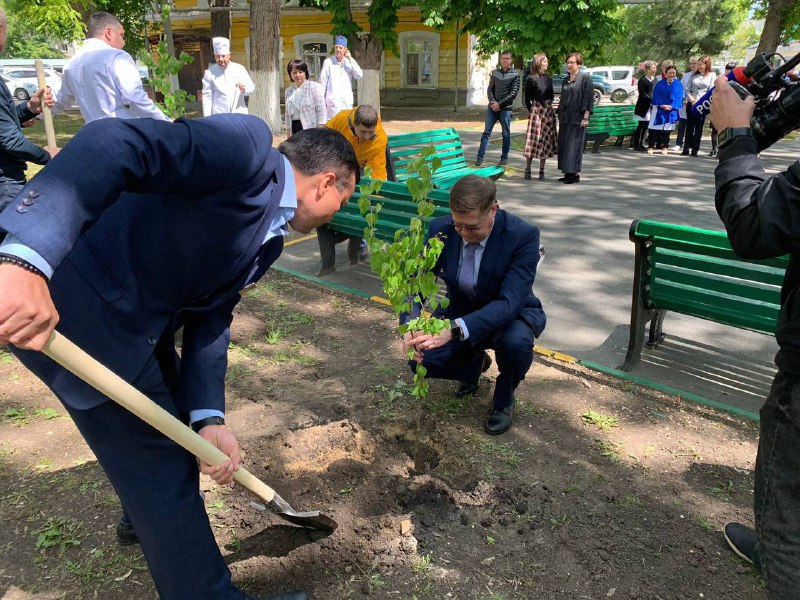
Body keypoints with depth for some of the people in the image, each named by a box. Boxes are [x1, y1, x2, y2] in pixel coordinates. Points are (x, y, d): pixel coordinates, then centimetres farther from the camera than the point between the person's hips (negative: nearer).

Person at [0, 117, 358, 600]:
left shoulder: (271, 236, 10)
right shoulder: (248, 146, -19)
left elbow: (211, 316, 6)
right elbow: (113, 145, -33)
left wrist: (209, 418, -6)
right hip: (63, 300, -10)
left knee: (174, 426, 29)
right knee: (163, 464, 2)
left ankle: (147, 518, 58)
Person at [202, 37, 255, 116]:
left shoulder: (240, 69, 5)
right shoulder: (210, 72, 3)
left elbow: (251, 87, 6)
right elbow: (207, 96, 2)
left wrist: (244, 89, -19)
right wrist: (207, 118, -5)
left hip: (239, 114, 1)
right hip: (219, 115, -1)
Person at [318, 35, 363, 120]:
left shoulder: (349, 62, 10)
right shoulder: (328, 62, 0)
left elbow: (359, 75, -2)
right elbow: (322, 83, 1)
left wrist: (350, 59, -3)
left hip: (347, 101, 4)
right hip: (333, 101, -4)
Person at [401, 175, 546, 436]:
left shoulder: (523, 236, -29)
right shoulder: (441, 229, -18)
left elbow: (509, 303, -37)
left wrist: (454, 330, -52)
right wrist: (412, 326, -36)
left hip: (510, 314, -3)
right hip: (460, 311, 4)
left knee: (517, 341, -37)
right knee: (421, 360, -17)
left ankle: (504, 396, -1)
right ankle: (475, 362, 18)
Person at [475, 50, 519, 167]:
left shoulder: (515, 74, -1)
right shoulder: (495, 72, 10)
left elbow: (513, 93, -8)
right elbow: (490, 90, 8)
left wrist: (500, 104, -14)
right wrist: (492, 102, -9)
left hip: (506, 108, -3)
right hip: (492, 107, 3)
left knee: (506, 134, 4)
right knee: (486, 131, -2)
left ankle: (504, 158, 13)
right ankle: (480, 157, -1)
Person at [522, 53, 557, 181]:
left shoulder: (548, 78, 11)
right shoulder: (531, 80, -5)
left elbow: (551, 95, 18)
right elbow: (527, 99, 0)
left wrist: (548, 107, 9)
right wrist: (532, 111, 0)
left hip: (548, 112, 5)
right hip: (536, 112, -5)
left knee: (546, 141, 5)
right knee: (533, 140, -5)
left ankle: (542, 171, 11)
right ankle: (528, 169, 5)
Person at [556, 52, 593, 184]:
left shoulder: (585, 78, -5)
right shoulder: (566, 80, 15)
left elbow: (589, 98, -10)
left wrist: (585, 117, -17)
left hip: (577, 118, -7)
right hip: (564, 118, 7)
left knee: (574, 146, -7)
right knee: (564, 145, 7)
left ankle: (575, 174, -2)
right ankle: (568, 173, 14)